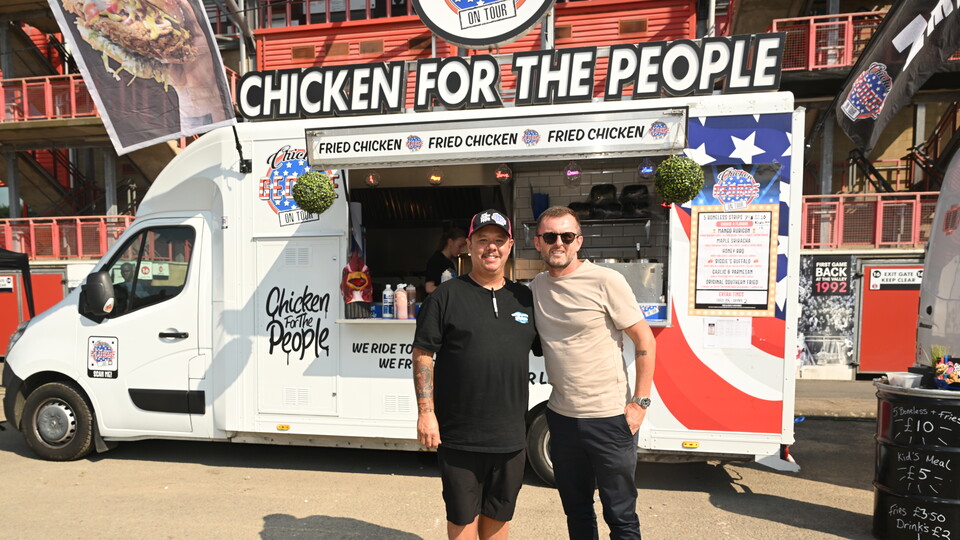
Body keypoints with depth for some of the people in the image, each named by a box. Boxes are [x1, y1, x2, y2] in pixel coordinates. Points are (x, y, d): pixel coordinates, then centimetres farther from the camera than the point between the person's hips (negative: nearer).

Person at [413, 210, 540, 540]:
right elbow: (423, 355, -5)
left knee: (499, 513, 19)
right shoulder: (447, 296, -4)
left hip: (511, 435, 4)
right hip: (459, 435, -3)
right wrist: (426, 413, -11)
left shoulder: (525, 299, 9)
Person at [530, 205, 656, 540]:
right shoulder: (537, 286, 4)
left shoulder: (606, 281, -13)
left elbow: (645, 341, -9)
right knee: (576, 510, 21)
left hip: (610, 418, -5)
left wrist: (639, 403, -12)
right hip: (562, 416, 5)